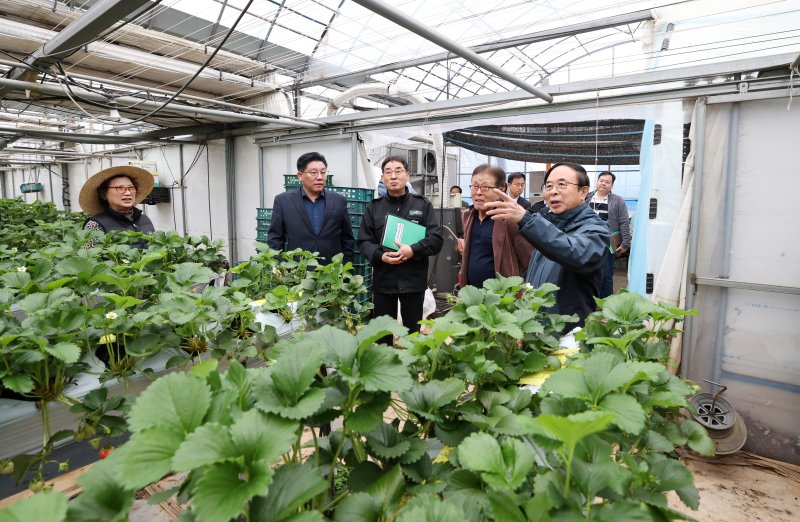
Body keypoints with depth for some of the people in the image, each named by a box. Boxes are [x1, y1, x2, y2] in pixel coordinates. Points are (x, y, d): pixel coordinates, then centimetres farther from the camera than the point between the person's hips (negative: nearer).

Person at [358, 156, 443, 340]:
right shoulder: (374, 207, 9)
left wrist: (413, 250, -19)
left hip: (413, 280, -1)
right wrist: (380, 256, -16)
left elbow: (436, 238, -3)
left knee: (413, 332, 12)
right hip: (383, 280, 1)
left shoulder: (423, 205, 5)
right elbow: (364, 241, 4)